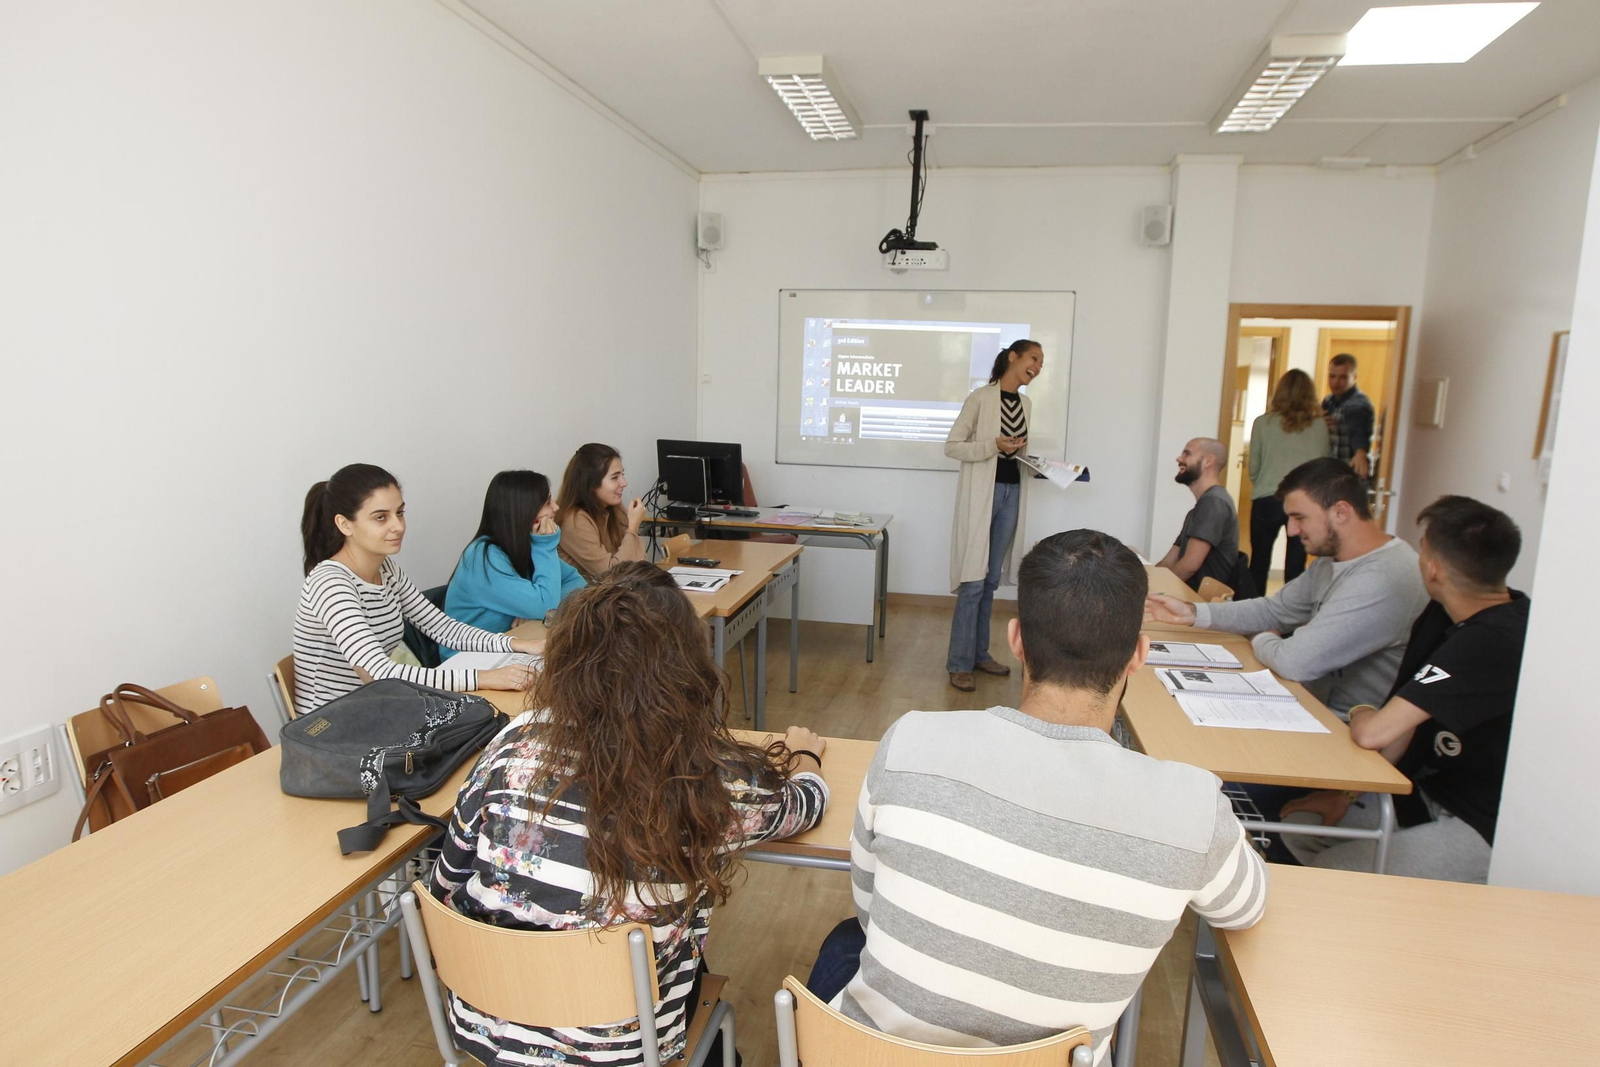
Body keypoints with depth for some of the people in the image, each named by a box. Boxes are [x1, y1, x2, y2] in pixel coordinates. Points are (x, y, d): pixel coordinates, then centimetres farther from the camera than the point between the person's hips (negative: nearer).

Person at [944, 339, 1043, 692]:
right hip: (981, 493, -7)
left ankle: (979, 653, 22)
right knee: (973, 579, -7)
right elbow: (952, 445, -8)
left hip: (1010, 493, 7)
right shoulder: (981, 397, -8)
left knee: (991, 579, 12)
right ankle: (959, 663, 1)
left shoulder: (1026, 404, 13)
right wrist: (993, 446, -20)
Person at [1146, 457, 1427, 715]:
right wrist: (1192, 613, -4)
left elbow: (1295, 662, -31)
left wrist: (1261, 641, -7)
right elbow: (1273, 610, 11)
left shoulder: (1382, 578, -28)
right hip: (1322, 706, 8)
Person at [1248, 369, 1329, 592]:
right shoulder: (1319, 426, 2)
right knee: (1296, 566, 7)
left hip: (1267, 500, -1)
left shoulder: (1263, 423, -1)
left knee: (1259, 564, 10)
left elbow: (1253, 469, 5)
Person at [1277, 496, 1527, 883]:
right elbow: (1403, 720, 4)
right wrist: (1346, 793, 1)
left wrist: (1361, 712, -8)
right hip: (1435, 793, 9)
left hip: (1486, 828, -9)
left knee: (1327, 879, -16)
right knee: (1299, 824, 6)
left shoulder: (1495, 641, -31)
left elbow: (1372, 733, -32)